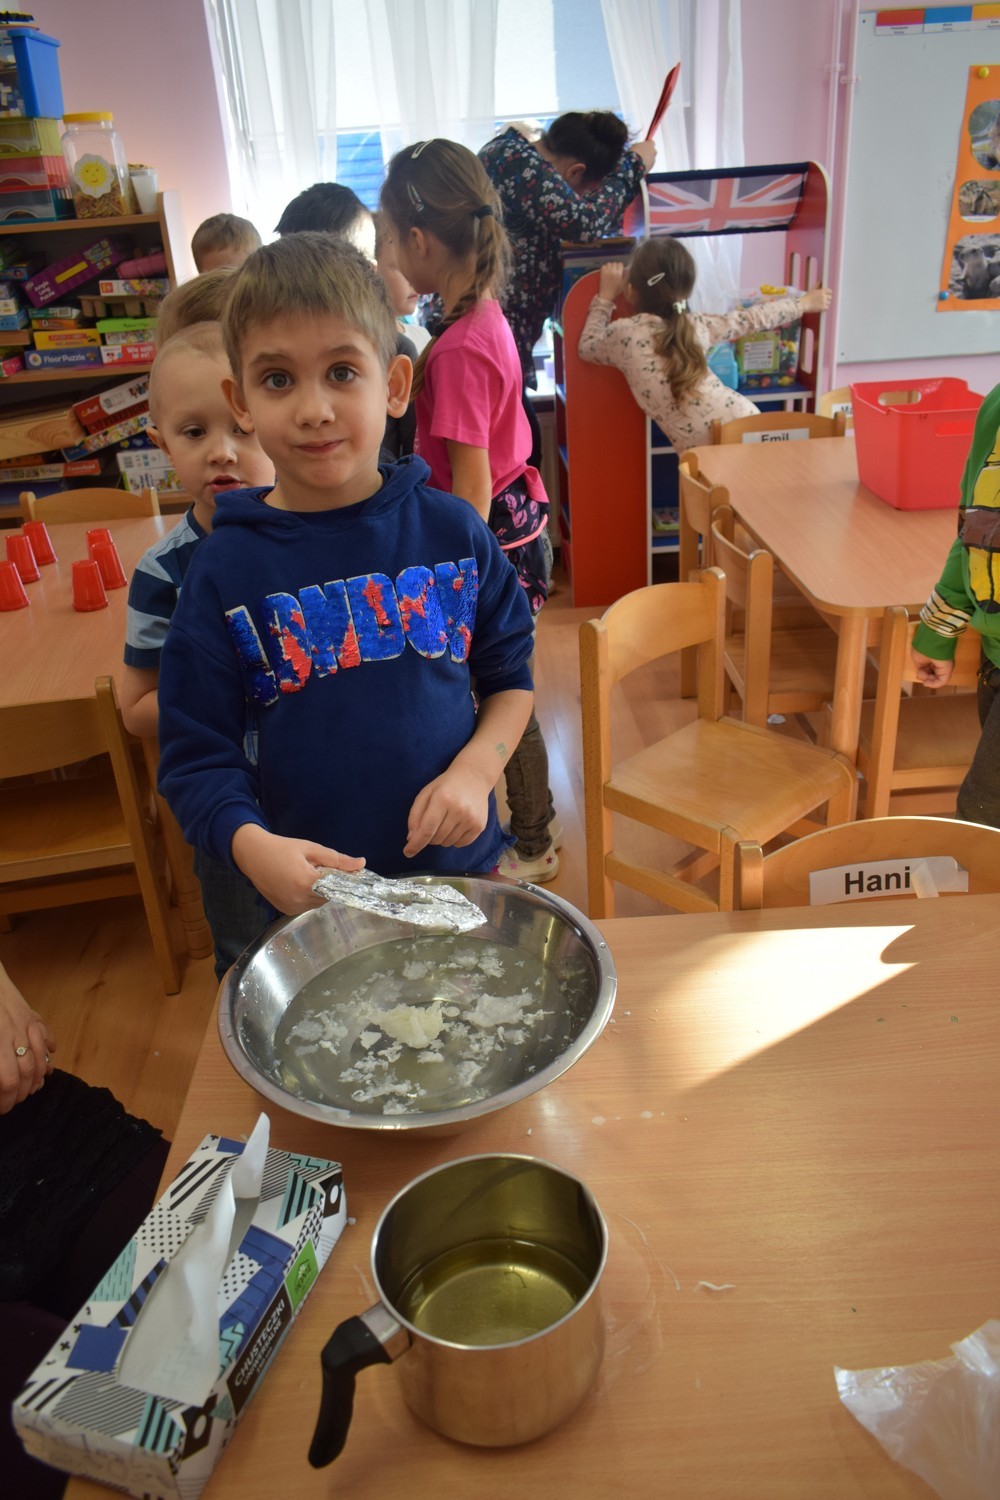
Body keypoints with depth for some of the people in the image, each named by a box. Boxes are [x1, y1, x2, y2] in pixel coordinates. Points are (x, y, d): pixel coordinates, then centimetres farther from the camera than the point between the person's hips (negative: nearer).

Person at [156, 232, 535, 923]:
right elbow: (197, 755, -7)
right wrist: (252, 845, -25)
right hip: (311, 888, -1)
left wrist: (475, 770, -13)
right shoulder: (225, 569, -10)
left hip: (458, 861, 2)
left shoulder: (452, 530, -6)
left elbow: (511, 676, 4)